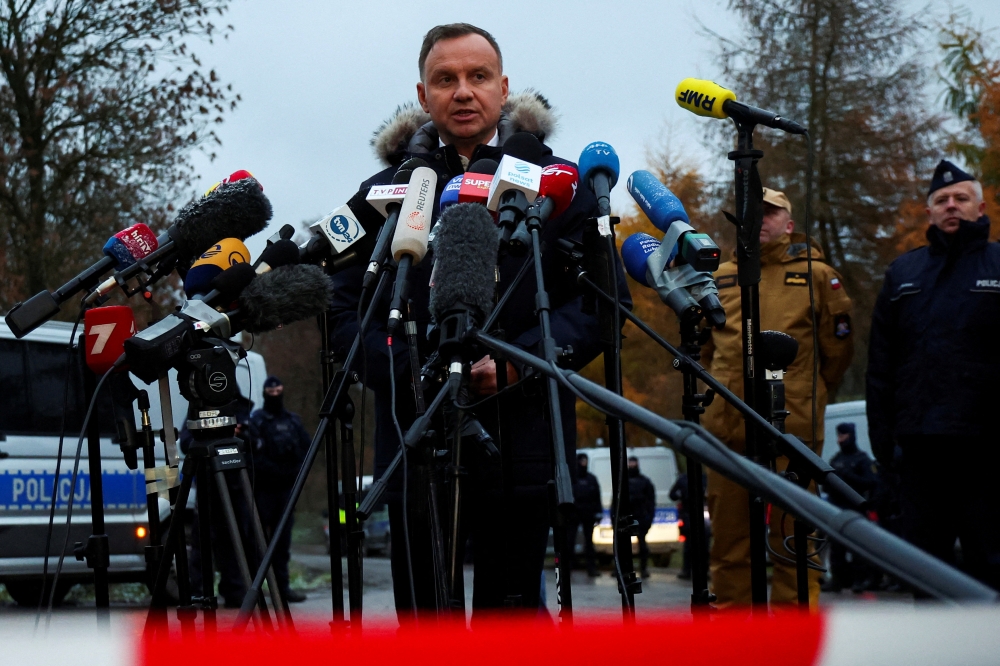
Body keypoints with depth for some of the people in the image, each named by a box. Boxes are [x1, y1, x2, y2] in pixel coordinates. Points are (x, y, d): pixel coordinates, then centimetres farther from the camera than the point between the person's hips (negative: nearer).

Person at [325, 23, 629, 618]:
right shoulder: (385, 194, 12)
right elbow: (346, 312, 7)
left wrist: (518, 362, -13)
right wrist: (409, 370, -12)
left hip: (522, 442, -1)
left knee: (512, 610, 1)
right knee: (423, 620, 3)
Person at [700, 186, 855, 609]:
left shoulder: (815, 274, 8)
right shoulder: (720, 278, 16)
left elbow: (838, 347, 14)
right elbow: (702, 345, 27)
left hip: (792, 427, -3)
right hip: (728, 426, 3)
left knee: (793, 531, -3)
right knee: (728, 531, 5)